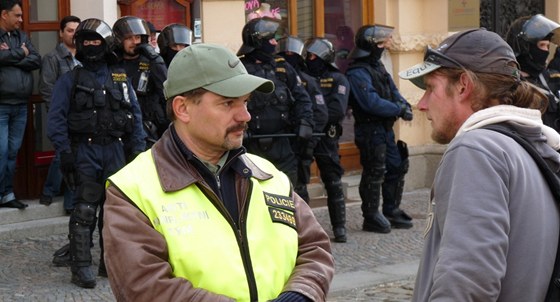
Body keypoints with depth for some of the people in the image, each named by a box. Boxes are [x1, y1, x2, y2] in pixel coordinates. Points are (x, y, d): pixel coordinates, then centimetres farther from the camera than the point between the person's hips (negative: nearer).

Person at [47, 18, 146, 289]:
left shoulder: (120, 78, 12)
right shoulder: (71, 79, 2)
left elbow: (135, 114, 14)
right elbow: (55, 118, -3)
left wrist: (139, 147, 5)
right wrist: (64, 152, -12)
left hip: (115, 150, 4)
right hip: (85, 151, -4)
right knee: (85, 210, -7)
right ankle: (81, 267, -5)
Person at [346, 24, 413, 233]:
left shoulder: (377, 66, 14)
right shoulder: (357, 73, -17)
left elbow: (393, 90, 17)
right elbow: (372, 103, -25)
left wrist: (404, 105, -4)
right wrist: (400, 109, -19)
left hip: (386, 128, 10)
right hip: (370, 129, -10)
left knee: (397, 167, 14)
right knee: (375, 173, -4)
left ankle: (391, 212, 25)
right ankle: (371, 217, 6)